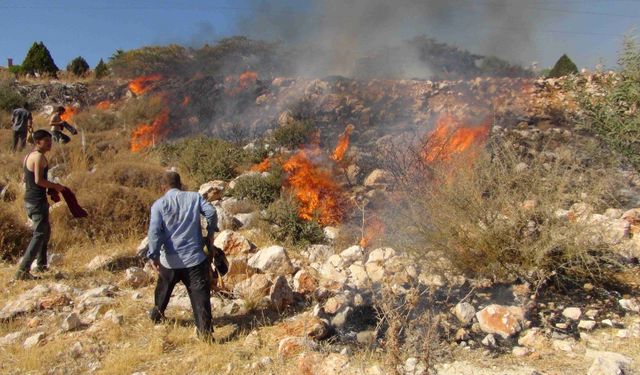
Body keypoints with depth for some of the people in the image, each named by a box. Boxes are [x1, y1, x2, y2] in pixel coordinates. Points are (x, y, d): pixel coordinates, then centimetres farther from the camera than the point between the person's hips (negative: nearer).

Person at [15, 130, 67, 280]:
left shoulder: (29, 156, 15)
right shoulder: (39, 157, -15)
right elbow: (39, 180, -23)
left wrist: (50, 187, 19)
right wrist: (55, 186, -10)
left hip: (29, 199, 10)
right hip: (38, 201, -10)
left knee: (46, 230, 22)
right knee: (40, 234, -7)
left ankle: (41, 265, 30)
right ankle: (23, 270, -10)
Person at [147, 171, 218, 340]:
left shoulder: (159, 204, -2)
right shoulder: (194, 197, 2)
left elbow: (154, 230, -14)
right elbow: (211, 212, -7)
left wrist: (153, 254, -15)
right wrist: (210, 232, 8)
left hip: (170, 259, 2)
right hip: (194, 257, -1)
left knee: (163, 288, 28)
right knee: (200, 295, -1)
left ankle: (157, 314, 49)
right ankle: (205, 331, -7)